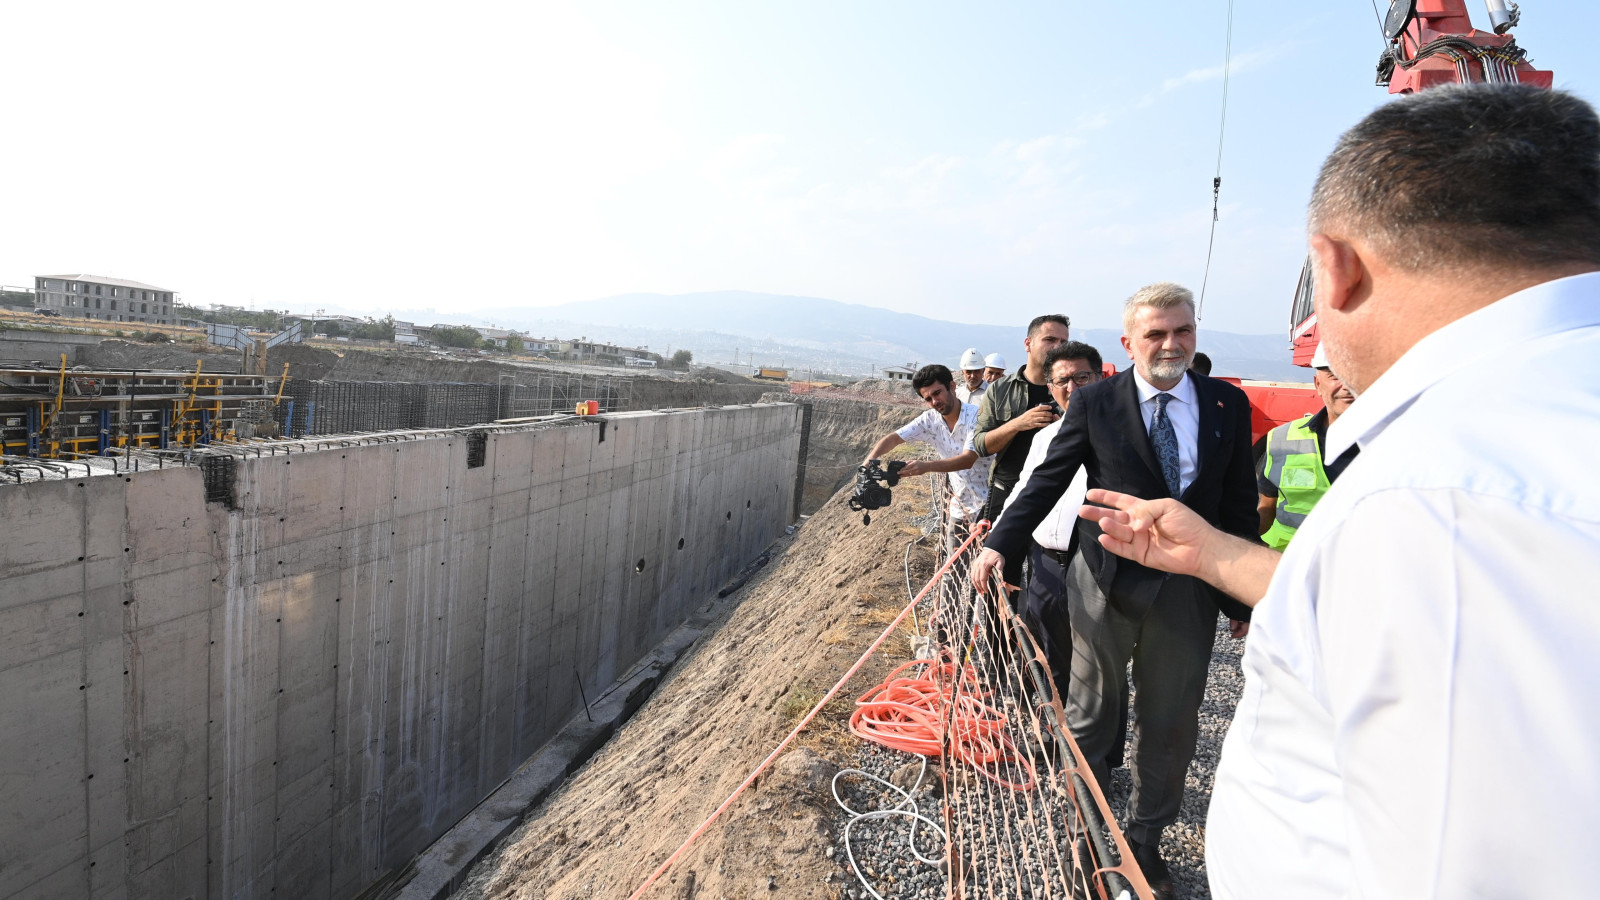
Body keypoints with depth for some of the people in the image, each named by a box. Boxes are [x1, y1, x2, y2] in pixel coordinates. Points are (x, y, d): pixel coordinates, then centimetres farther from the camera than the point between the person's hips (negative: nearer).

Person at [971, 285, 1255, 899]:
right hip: (1105, 585, -1)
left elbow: (1239, 505, 4)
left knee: (1170, 724, 14)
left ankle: (1144, 840, 36)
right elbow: (1048, 481, -3)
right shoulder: (1094, 403, -4)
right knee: (1090, 714, 14)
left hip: (1186, 592, 2)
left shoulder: (1229, 405, 2)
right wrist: (1000, 544, -13)